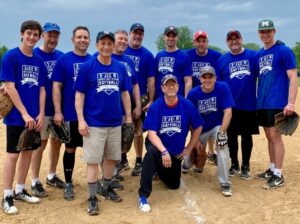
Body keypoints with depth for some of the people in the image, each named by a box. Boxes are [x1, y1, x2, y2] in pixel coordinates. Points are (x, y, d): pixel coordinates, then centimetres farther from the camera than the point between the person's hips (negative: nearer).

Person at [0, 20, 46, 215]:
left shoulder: (38, 61, 9)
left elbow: (41, 89, 9)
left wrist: (41, 114, -1)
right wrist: (25, 114, -17)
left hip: (34, 117, 6)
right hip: (16, 116, -6)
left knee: (28, 152, 11)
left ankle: (19, 190, 25)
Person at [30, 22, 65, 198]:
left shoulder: (61, 56, 6)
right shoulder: (34, 55, -7)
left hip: (59, 107, 5)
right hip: (41, 107, -5)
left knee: (57, 141, 12)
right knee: (41, 143, 1)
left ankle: (52, 176, 29)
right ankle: (35, 182, 13)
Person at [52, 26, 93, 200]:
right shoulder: (63, 60, -2)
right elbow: (56, 87, -4)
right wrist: (58, 112, -10)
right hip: (70, 114, -2)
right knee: (70, 148, 8)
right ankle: (68, 183, 22)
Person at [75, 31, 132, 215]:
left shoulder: (120, 68, 5)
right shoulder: (87, 67, -6)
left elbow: (125, 94, 12)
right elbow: (79, 95, -6)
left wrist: (128, 116, 9)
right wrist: (81, 120, -12)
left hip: (115, 122, 4)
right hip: (94, 123, -4)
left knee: (111, 158, 14)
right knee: (93, 160, -1)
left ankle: (107, 188, 32)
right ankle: (93, 197, 8)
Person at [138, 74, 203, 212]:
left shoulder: (187, 105, -15)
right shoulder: (155, 107, -20)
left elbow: (198, 127, -1)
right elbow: (151, 133, -23)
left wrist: (189, 148, 0)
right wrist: (164, 152, -37)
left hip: (176, 151, 3)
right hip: (158, 144, -3)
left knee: (174, 185, 12)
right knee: (151, 153, -40)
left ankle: (161, 170, 46)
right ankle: (143, 196, -31)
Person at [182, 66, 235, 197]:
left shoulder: (223, 88, -19)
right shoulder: (193, 93, -16)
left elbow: (228, 112, -23)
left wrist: (221, 132, -32)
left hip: (217, 126, -2)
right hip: (200, 128, 2)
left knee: (222, 147, -30)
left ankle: (225, 184, -20)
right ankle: (185, 165, 52)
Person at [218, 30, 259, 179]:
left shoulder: (253, 55, 0)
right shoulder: (222, 60, 5)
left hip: (249, 104, -1)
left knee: (247, 136, 8)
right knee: (231, 136, 9)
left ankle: (245, 166, 21)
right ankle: (234, 164, 25)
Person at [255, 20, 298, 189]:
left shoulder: (284, 51, -6)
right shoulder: (259, 54, 13)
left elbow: (293, 77, -12)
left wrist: (291, 103, -20)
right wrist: (257, 99, 13)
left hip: (277, 102, -7)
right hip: (262, 103, 7)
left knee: (275, 135, -6)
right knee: (269, 136, 13)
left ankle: (279, 175, 2)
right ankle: (272, 169, 24)